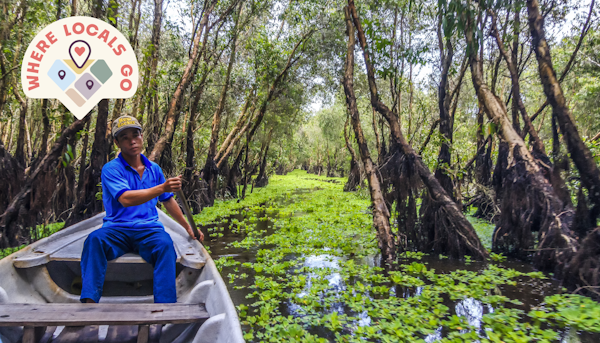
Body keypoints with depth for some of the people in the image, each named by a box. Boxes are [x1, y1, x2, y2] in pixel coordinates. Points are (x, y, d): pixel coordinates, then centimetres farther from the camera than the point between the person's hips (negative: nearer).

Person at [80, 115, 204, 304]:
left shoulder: (154, 169, 15)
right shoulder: (111, 169, 0)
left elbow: (168, 201, 26)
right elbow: (125, 199, -19)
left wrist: (188, 228, 29)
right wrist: (161, 188, -30)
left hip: (149, 230, 2)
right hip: (117, 229, -2)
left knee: (165, 243, -32)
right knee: (95, 239, -34)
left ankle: (166, 304, -37)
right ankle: (89, 299, -36)